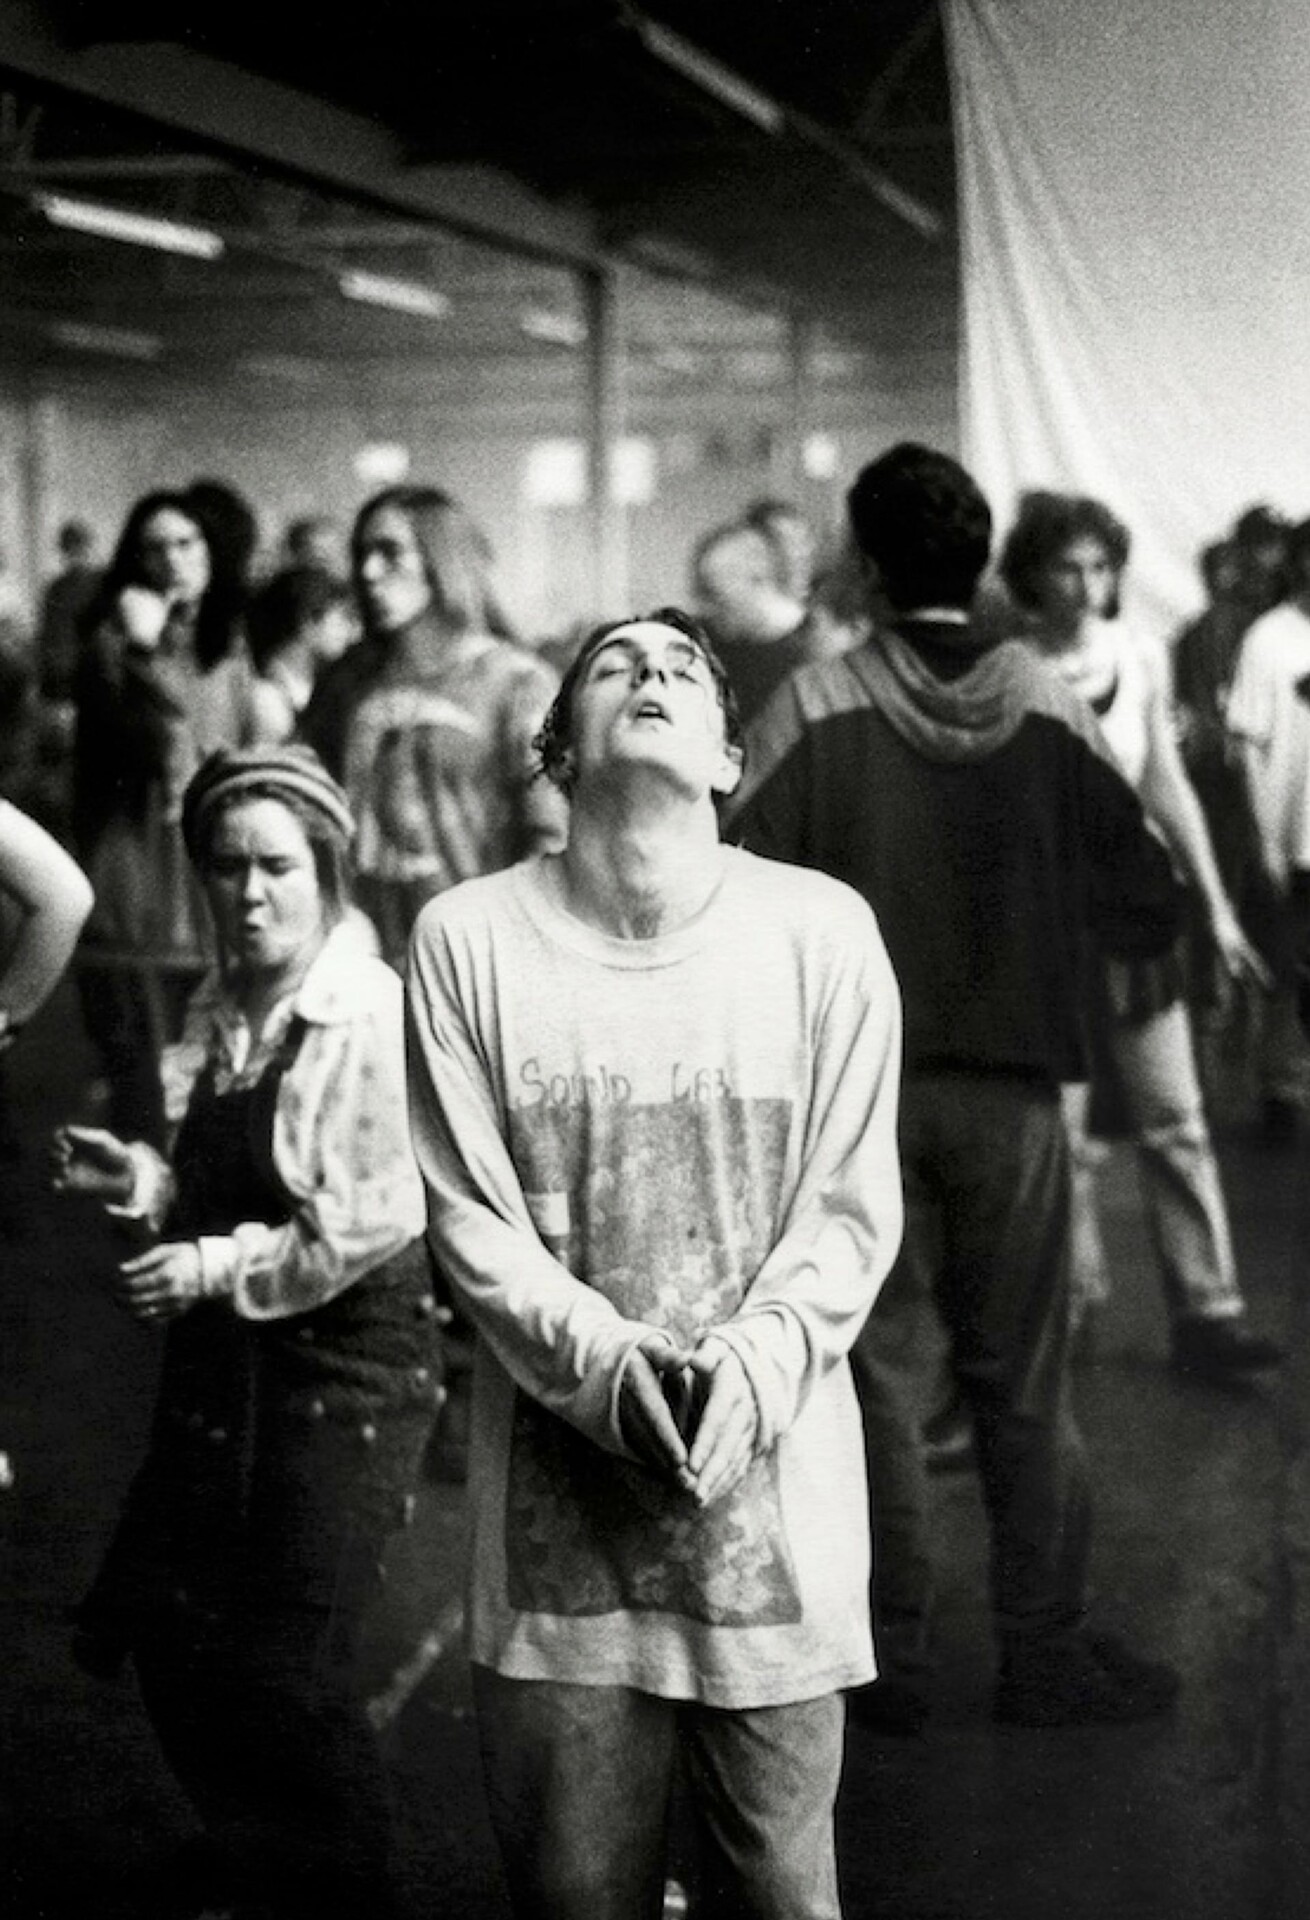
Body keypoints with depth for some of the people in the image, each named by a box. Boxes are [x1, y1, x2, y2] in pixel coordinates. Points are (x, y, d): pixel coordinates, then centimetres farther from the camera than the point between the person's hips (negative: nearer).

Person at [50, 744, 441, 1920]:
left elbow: (371, 1227, -22)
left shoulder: (373, 1018, -18)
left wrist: (219, 1268, -16)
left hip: (346, 1368, -8)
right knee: (157, 1616, 14)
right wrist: (135, 1178, 0)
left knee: (286, 1666, -1)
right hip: (226, 1365, 8)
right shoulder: (219, 1015, 6)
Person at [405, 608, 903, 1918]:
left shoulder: (822, 931, -1)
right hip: (558, 1492, 0)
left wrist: (746, 1366, -15)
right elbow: (470, 1219, -3)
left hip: (775, 1485, 0)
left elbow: (851, 1210, 0)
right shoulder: (467, 938, -1)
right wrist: (608, 1365, -16)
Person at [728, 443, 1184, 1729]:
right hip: (1014, 1087, 1)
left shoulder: (814, 708, -9)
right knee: (1024, 1383, 12)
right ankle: (1045, 1653, 19)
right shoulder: (1053, 710, -4)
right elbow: (1145, 908, -3)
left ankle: (891, 1660, 16)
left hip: (859, 1084, -1)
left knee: (878, 1375, 9)